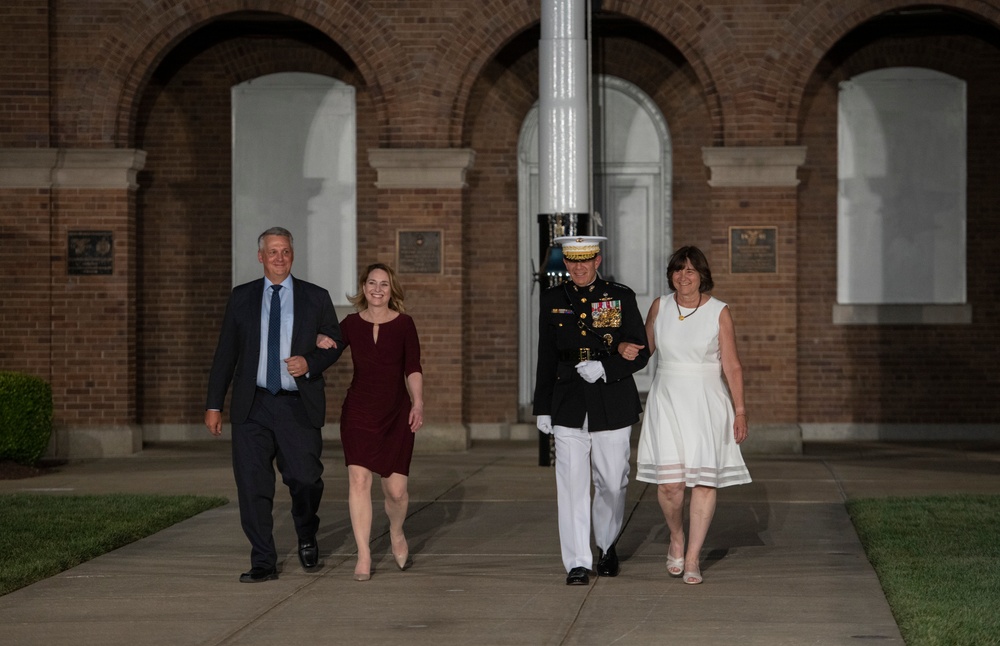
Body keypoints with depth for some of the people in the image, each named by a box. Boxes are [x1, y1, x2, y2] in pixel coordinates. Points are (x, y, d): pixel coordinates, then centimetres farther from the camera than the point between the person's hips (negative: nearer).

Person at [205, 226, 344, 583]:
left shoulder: (316, 298, 7)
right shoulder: (242, 297, 9)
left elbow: (336, 342, 13)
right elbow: (225, 353, 9)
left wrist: (310, 362, -9)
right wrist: (214, 404, 5)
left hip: (298, 406, -1)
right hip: (253, 407, 1)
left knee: (305, 479, -1)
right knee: (253, 486, -4)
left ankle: (307, 538, 30)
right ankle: (263, 563, 5)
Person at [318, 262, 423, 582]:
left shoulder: (404, 324, 1)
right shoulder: (351, 324, 4)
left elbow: (413, 368, 0)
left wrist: (418, 403, -11)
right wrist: (321, 346, -13)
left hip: (396, 412, 0)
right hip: (358, 410, 0)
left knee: (396, 489, 0)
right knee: (358, 479, -13)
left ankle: (396, 533, 34)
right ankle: (363, 556, -7)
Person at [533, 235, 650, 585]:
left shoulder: (621, 297, 1)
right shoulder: (552, 300, 6)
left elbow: (640, 353, 1)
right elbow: (546, 359, 10)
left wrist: (605, 368, -15)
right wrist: (542, 408, 8)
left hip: (612, 407, 0)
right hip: (569, 408, 1)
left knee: (612, 484, 7)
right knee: (572, 486, -7)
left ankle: (607, 546, 32)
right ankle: (577, 563, -3)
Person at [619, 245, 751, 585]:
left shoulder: (719, 312, -2)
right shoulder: (660, 307, 4)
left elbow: (732, 366, -1)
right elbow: (646, 345, 19)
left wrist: (740, 411, -4)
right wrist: (627, 349, -3)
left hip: (707, 404, -1)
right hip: (667, 402, 1)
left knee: (705, 481, -2)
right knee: (670, 481, -10)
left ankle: (692, 558, 8)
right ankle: (676, 538, 18)